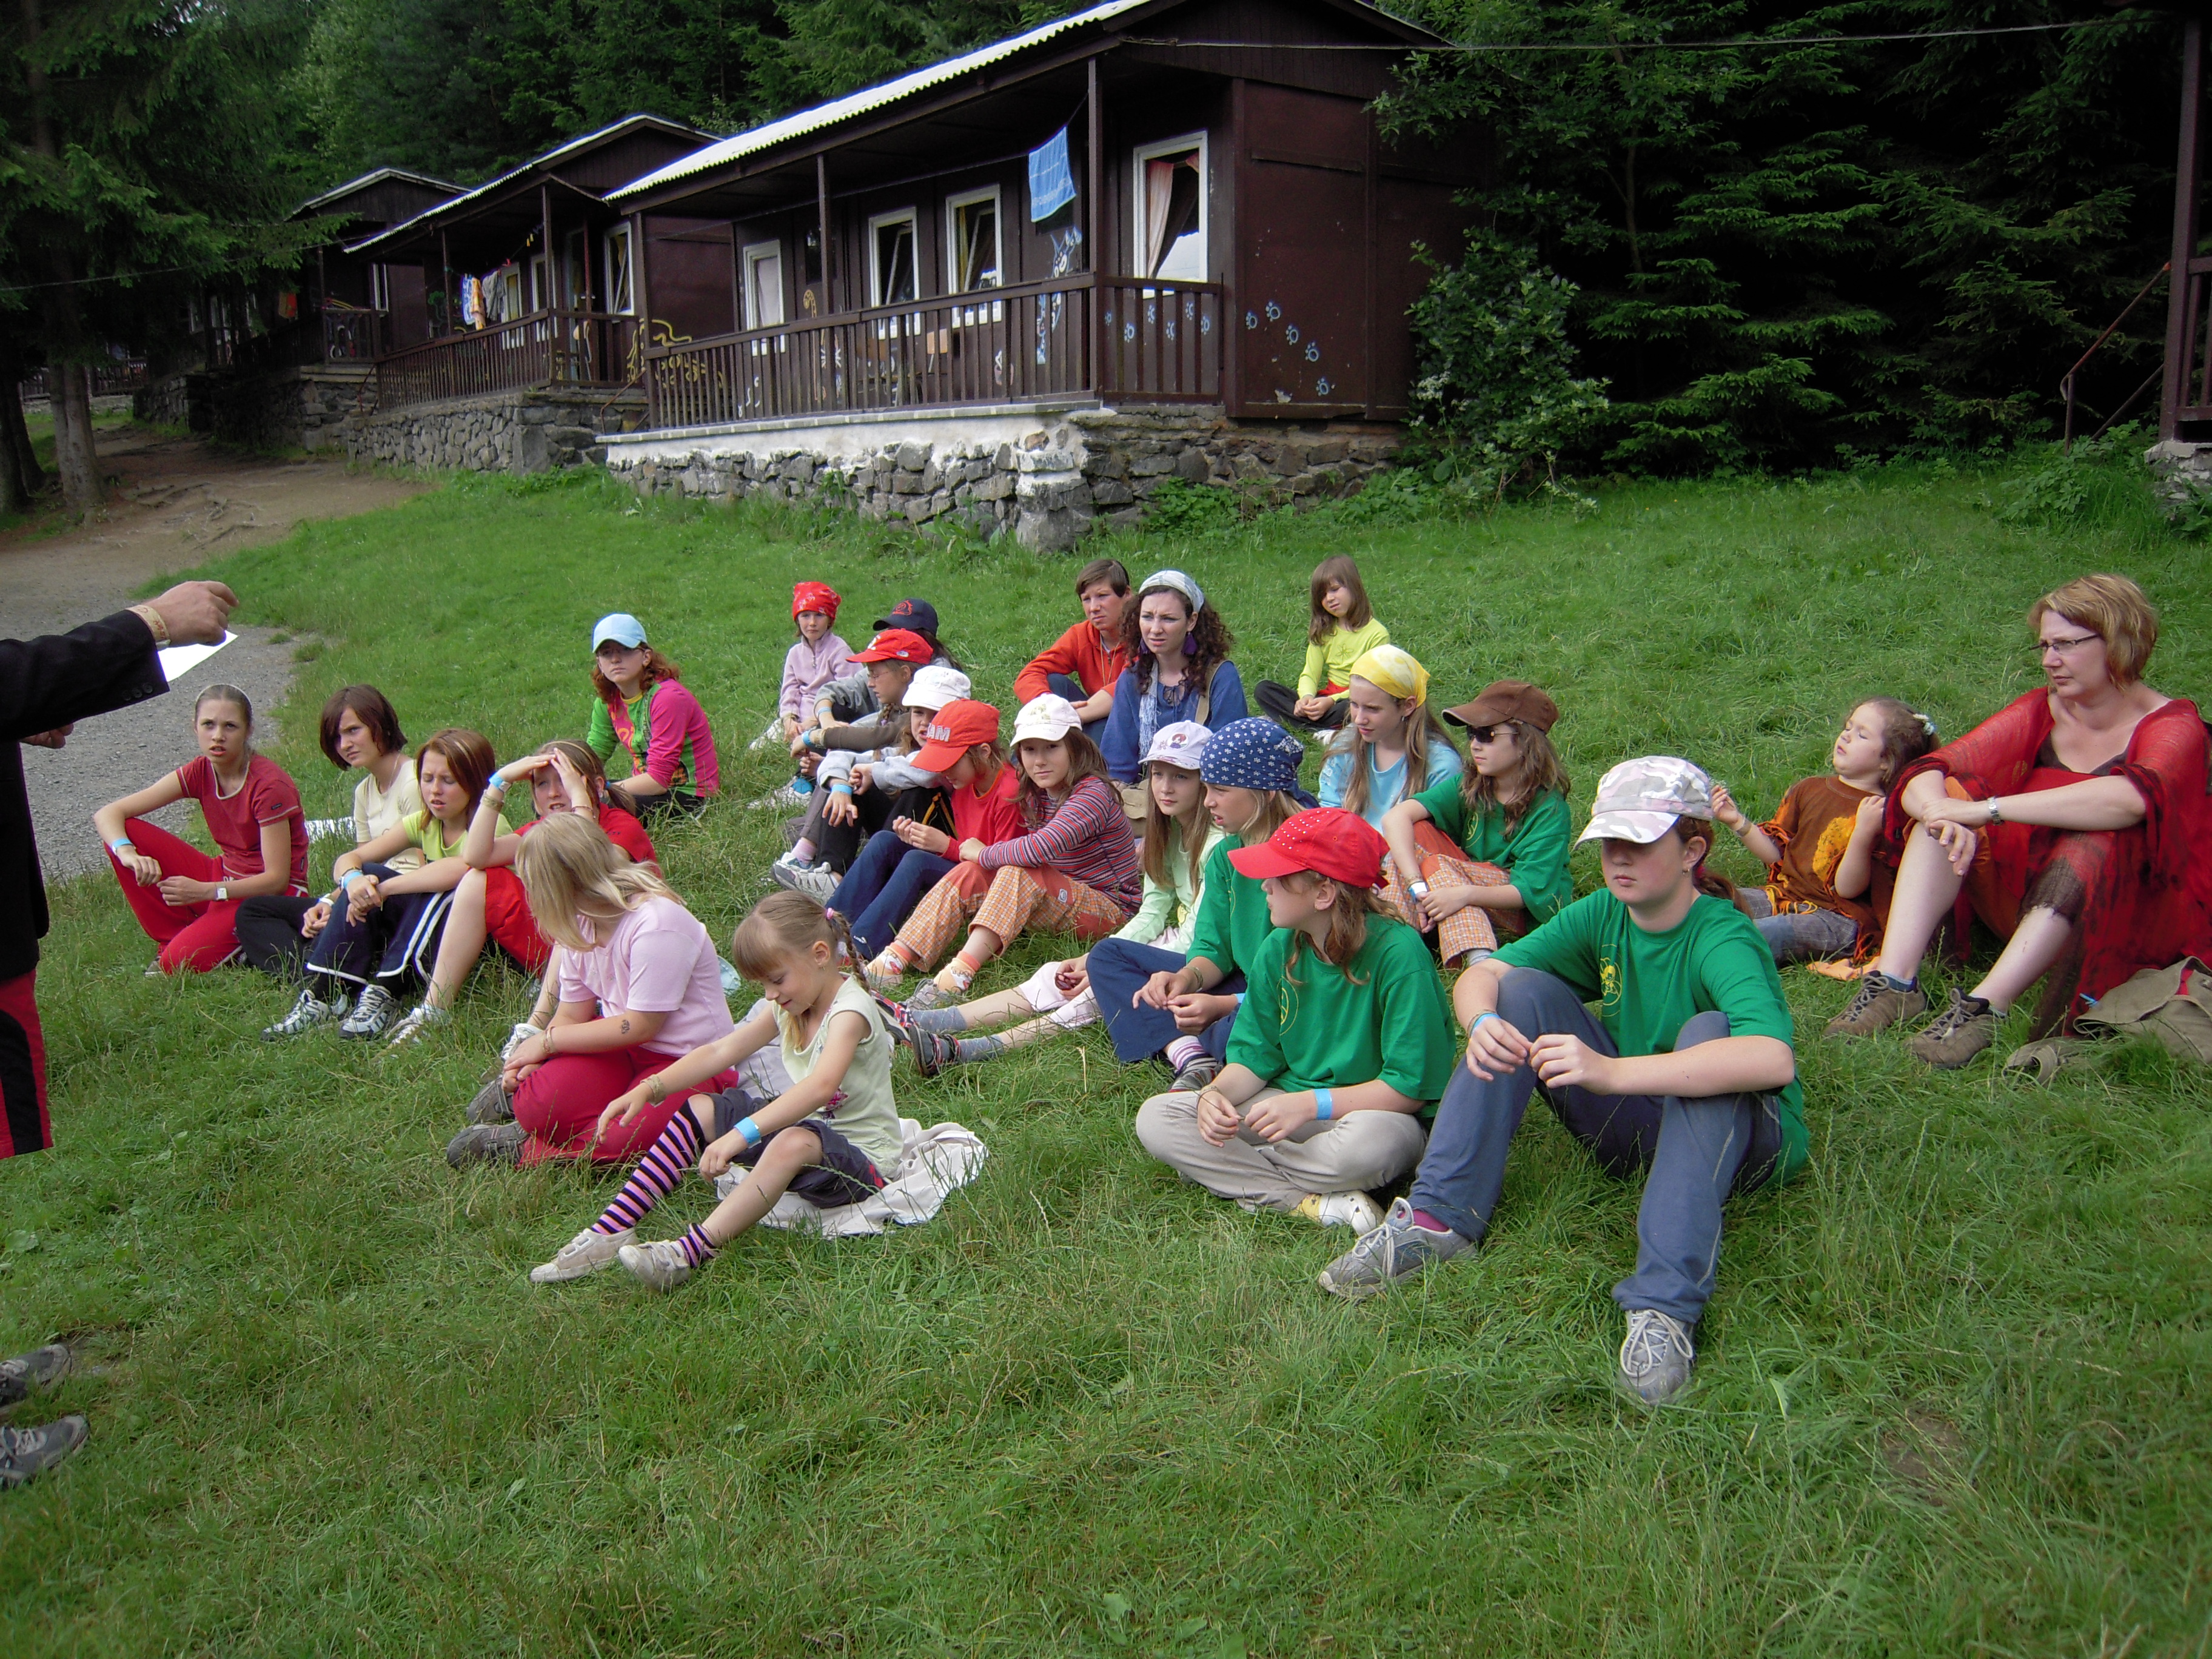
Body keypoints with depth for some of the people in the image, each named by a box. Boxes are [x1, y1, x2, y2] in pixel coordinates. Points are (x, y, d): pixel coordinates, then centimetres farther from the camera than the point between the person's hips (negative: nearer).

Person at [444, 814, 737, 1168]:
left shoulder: (657, 924, -25)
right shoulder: (581, 922, 2)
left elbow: (639, 1026, -21)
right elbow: (572, 1013, 6)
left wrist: (548, 1041, -14)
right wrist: (531, 1061, -14)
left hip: (686, 1059, -6)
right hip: (620, 1043, 6)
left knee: (619, 1140, -32)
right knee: (539, 1106, -23)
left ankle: (526, 1150, -9)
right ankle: (521, 1090, 9)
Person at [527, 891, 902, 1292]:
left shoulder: (851, 1011, -22)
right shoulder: (789, 1008, 6)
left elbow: (821, 1086, -39)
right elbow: (721, 1051, 4)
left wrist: (741, 1135, -47)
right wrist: (649, 1088, -9)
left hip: (863, 1157, -9)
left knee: (795, 1142, -41)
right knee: (698, 1110, 4)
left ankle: (692, 1252, -44)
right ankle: (612, 1230, -4)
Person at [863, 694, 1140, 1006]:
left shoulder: (1093, 793, -22)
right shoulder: (1034, 796, 7)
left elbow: (1043, 847, -34)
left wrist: (984, 854, -19)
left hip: (1109, 907, -8)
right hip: (1057, 899, 8)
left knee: (1018, 874, -31)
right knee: (968, 874, -10)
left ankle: (958, 975, -41)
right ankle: (894, 961, -20)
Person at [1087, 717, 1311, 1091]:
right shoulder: (1226, 854, 4)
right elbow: (1213, 947, 6)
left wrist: (1226, 1005, -30)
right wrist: (1185, 977, -16)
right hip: (1243, 985, 9)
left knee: (1239, 1028, -43)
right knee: (1109, 954, 7)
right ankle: (1194, 1062, -15)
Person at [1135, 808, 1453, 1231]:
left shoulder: (1397, 953, -20)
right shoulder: (1279, 950, -2)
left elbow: (1412, 1087, -20)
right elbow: (1256, 1054, 4)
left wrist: (1311, 1104, -28)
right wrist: (1216, 1094, -18)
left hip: (1371, 1112, -5)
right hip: (1291, 1104, 6)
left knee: (1370, 1140, -42)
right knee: (1155, 1118, -12)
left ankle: (1230, 1169, -14)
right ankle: (1309, 1201, -21)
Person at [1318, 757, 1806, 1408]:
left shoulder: (1723, 936, -24)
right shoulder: (1603, 914, -5)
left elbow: (1773, 1059, -43)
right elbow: (1480, 974, -9)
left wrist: (1612, 1071, -49)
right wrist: (1484, 1023, -34)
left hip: (1741, 1135, -5)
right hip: (1631, 1124, 5)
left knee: (1709, 1033, -36)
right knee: (1523, 991, -13)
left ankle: (1666, 1307, -43)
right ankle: (1438, 1219, -19)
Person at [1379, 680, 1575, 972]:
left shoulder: (1550, 808, -17)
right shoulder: (1468, 786, -7)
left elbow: (1528, 892, -23)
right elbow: (1396, 817, -21)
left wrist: (1464, 894, -41)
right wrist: (1417, 886, -35)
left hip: (1534, 912, -5)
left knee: (1436, 863, -27)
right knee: (1416, 830, -17)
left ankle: (1480, 959, -43)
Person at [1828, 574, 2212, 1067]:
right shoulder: (2039, 712, 3)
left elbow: (2128, 800, -34)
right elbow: (1925, 776, -9)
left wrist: (1986, 810, -37)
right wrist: (1943, 814, -33)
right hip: (2025, 905, 4)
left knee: (2096, 838, -34)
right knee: (1948, 796, -16)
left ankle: (1982, 1007, -45)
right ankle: (1894, 983, -33)